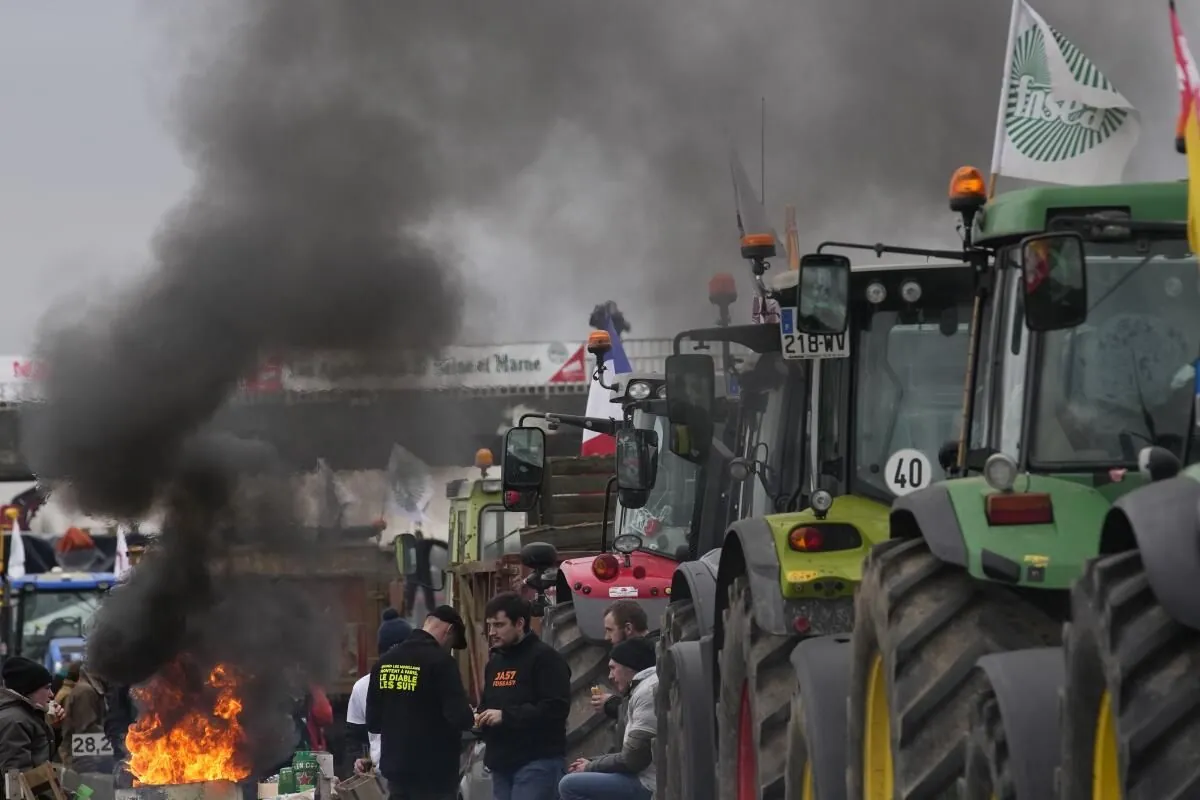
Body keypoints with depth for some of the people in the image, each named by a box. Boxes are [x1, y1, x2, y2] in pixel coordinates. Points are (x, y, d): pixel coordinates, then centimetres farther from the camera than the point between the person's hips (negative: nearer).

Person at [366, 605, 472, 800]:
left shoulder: (385, 662, 6)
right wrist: (467, 715, 1)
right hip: (434, 772, -7)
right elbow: (461, 718, -20)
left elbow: (373, 721, 11)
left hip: (396, 768, 7)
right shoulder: (440, 661, -15)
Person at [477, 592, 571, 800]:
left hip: (538, 761, -8)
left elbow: (556, 707, -19)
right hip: (502, 761, 8)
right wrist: (480, 718, 5)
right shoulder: (495, 662, 19)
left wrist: (506, 716, -21)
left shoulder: (546, 658, -8)